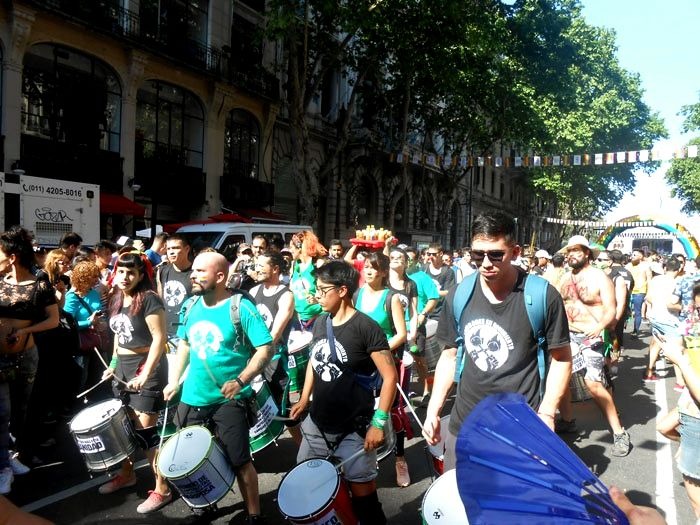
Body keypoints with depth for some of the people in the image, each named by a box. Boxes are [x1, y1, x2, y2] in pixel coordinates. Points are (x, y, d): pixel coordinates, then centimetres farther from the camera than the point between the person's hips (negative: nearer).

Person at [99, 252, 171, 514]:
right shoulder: (117, 299, 8)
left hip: (147, 367, -8)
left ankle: (162, 489, 7)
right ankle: (126, 474, 38)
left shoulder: (149, 299, -17)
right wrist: (113, 363, 15)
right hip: (123, 366, 8)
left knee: (145, 429, -5)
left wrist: (145, 374, -24)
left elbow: (159, 339, -21)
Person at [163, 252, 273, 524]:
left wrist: (241, 381, -27)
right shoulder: (190, 306, 2)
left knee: (239, 461, 2)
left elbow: (266, 349, -18)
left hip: (229, 400, -6)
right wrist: (174, 381, 10)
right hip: (192, 398, 6)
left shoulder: (241, 307, -16)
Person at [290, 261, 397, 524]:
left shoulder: (366, 328, -17)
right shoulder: (320, 324, 3)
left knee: (361, 490, 5)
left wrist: (379, 422, -18)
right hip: (317, 424, 7)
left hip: (354, 429, -6)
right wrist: (304, 400, 12)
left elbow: (390, 376, -15)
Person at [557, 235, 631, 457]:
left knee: (594, 384, -16)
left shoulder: (599, 277, -9)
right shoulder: (566, 278, 9)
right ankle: (567, 420, 28)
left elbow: (611, 312, -14)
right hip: (568, 335, 7)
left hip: (591, 337, -6)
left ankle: (619, 432, -2)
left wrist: (600, 326, -33)